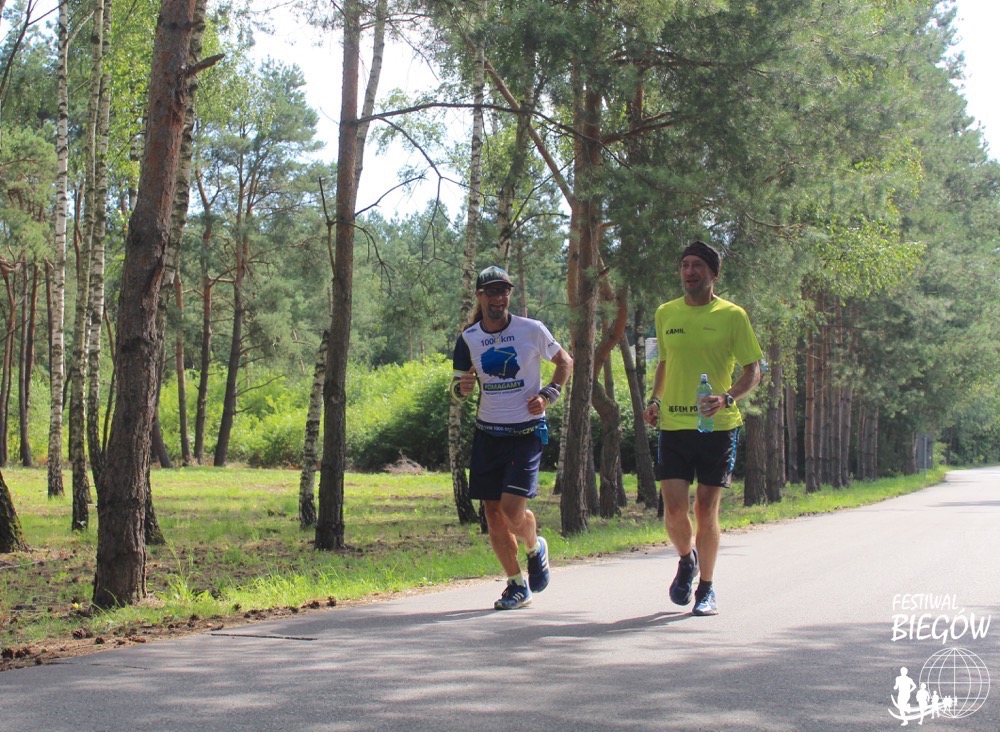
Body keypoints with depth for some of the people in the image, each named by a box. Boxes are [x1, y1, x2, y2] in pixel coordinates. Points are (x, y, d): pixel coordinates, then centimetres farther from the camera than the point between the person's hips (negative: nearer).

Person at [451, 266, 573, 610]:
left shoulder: (531, 330, -6)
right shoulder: (468, 339, 2)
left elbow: (565, 362, 8)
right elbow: (458, 386, 9)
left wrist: (548, 395, -7)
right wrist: (462, 387, -15)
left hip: (527, 431, -4)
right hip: (487, 433, 4)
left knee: (512, 509, -15)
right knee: (492, 512, 3)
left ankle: (536, 547, 20)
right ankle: (517, 585, 18)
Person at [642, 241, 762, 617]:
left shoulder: (732, 315, -1)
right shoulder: (666, 313, 10)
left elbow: (753, 371, 0)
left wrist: (726, 398, -18)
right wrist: (655, 399, 9)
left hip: (717, 427, -2)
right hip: (673, 425, 2)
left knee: (706, 509, 1)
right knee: (674, 508, -5)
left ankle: (706, 589, 17)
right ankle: (687, 560, 27)